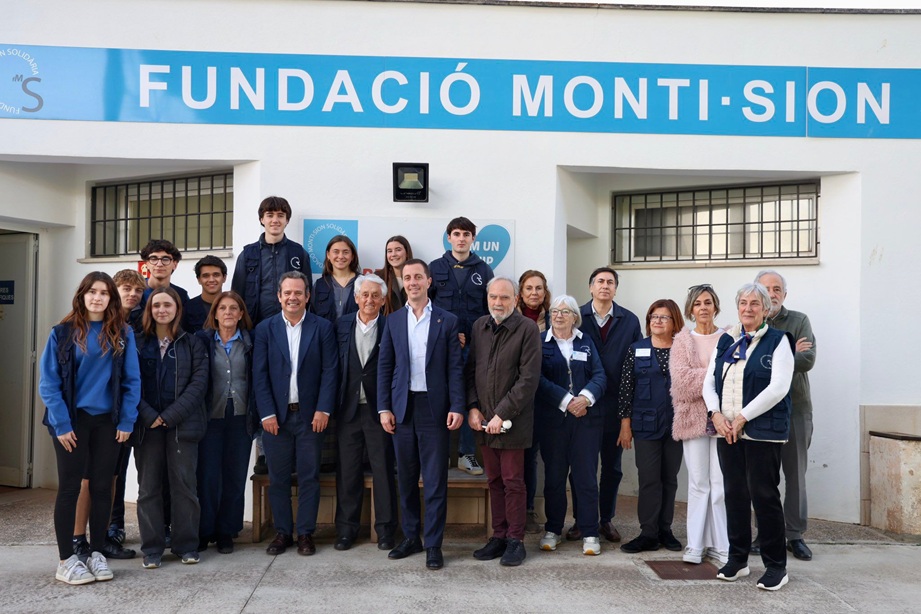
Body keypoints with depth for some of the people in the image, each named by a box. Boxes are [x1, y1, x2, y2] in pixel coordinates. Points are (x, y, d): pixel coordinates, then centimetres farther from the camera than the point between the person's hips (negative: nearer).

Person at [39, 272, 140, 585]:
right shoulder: (63, 333, -4)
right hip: (72, 421, -2)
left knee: (102, 487, 8)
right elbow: (48, 382, -6)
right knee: (70, 488, 3)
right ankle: (66, 560, 12)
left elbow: (132, 381, 1)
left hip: (108, 421, 2)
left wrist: (127, 421, -6)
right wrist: (61, 423, -12)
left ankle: (96, 553, 21)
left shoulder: (122, 335, 2)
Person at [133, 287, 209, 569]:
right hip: (146, 425, 1)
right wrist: (149, 416, -11)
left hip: (182, 425, -1)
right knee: (148, 487, 5)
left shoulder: (191, 344, 5)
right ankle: (152, 548, 15)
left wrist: (170, 416, -11)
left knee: (184, 485, 2)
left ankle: (186, 545, 14)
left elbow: (199, 382, -3)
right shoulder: (137, 343, 8)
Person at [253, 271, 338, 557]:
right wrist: (267, 413, -7)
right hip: (276, 415, 1)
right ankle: (282, 532, 20)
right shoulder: (265, 329, 3)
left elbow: (330, 371, -2)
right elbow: (259, 374, 0)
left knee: (309, 477, 4)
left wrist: (323, 410, -9)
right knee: (278, 477, 8)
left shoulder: (323, 327, 1)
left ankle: (305, 533, 15)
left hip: (310, 415, -1)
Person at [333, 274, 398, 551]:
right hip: (348, 409, 2)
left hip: (379, 410, -2)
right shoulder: (342, 325, 5)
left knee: (383, 470, 5)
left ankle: (385, 528, 18)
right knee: (347, 471, 10)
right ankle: (346, 528, 22)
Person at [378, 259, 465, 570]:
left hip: (434, 407, -2)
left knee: (435, 480, 1)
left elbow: (455, 367, -1)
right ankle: (410, 537, 25)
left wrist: (457, 407, -9)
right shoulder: (393, 320, 8)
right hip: (402, 407, 3)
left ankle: (434, 544, 10)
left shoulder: (447, 320, 2)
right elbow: (384, 366, 7)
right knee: (406, 477, 11)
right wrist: (384, 408, 0)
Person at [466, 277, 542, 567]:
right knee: (494, 481, 13)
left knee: (513, 482, 2)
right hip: (483, 420, 5)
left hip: (512, 420, -5)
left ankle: (515, 540, 15)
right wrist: (472, 407, 0)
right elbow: (470, 370, 13)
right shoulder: (479, 326, 9)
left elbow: (529, 379, -13)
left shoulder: (528, 329, -9)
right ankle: (499, 536, 23)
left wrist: (502, 414, -15)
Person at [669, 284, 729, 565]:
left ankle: (721, 545, 9)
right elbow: (681, 380, -6)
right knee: (698, 483, 4)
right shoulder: (683, 340, 6)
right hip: (693, 417, 0)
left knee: (721, 483, 0)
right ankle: (696, 544, 12)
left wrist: (700, 378, -12)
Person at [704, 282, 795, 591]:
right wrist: (716, 414, -5)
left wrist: (742, 417, -15)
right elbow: (709, 382, 12)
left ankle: (776, 566, 12)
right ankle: (737, 559, 23)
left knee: (764, 496, -2)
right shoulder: (726, 341, 13)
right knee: (734, 494, 11)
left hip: (763, 432, -5)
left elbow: (778, 388, -13)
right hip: (727, 430, 5)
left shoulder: (777, 341, -3)